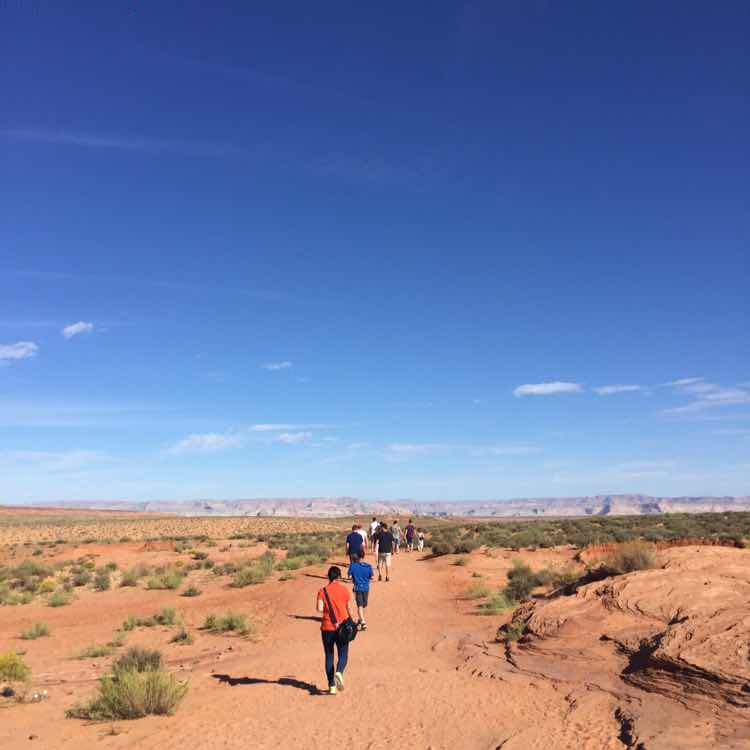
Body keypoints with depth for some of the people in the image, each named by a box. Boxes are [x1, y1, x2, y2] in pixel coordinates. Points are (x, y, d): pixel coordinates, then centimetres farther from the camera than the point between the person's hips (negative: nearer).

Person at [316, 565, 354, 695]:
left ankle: (332, 686, 9)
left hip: (327, 628, 0)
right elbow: (349, 609, 3)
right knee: (343, 655, 9)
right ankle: (339, 672, -21)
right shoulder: (344, 590, -1)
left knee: (329, 656, 11)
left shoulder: (323, 591, -3)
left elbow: (319, 608, -14)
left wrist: (326, 610, 7)